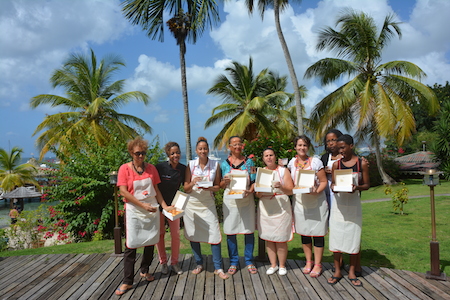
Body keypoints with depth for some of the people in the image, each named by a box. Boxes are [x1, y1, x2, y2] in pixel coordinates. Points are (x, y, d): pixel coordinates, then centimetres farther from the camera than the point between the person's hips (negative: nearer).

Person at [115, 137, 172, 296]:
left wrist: (164, 205, -1)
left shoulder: (151, 168, 5)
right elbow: (123, 191, -11)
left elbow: (156, 189, 10)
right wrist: (143, 205, -15)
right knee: (131, 245, -2)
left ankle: (145, 271, 32)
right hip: (134, 210, -4)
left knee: (151, 242, 11)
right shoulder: (125, 168, -5)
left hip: (152, 209, 4)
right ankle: (127, 281, 8)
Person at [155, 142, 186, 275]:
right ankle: (163, 262, 23)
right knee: (160, 234, 7)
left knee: (176, 234, 3)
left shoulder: (183, 169, -4)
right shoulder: (160, 167, -14)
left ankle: (175, 263, 20)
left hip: (174, 205, 3)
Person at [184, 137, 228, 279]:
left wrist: (209, 188, -15)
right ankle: (199, 264, 27)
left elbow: (217, 186, 6)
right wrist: (193, 183, -19)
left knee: (214, 234, -6)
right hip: (192, 203, 1)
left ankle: (218, 268, 7)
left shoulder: (215, 165, 1)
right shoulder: (191, 165, 1)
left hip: (208, 203, -1)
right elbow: (186, 188, 2)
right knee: (193, 235, 8)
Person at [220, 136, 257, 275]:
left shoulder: (249, 162, 5)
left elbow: (254, 181, 4)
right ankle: (233, 262, 19)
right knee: (230, 231, 3)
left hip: (246, 200, 0)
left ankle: (249, 261, 21)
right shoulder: (224, 164, 5)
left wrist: (250, 191, -15)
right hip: (230, 201, 0)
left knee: (249, 230, 4)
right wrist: (225, 182, -14)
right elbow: (220, 185, 7)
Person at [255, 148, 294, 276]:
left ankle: (282, 265, 16)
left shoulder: (283, 171, 5)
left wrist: (281, 187, -21)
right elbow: (257, 194, 10)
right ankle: (273, 264, 20)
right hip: (265, 208, 3)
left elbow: (291, 191, -3)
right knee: (268, 238, 6)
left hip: (281, 208, -3)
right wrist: (259, 192, -13)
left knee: (281, 238, -1)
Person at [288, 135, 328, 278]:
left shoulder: (315, 162, -6)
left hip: (316, 202, -3)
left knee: (317, 233, 1)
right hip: (300, 202, 4)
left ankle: (317, 264, 15)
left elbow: (324, 182, -7)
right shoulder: (292, 163, 5)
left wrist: (316, 191, -23)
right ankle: (308, 262, 27)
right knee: (304, 233, 11)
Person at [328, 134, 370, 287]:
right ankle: (337, 271, 16)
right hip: (338, 203, 1)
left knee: (353, 236, 4)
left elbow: (367, 185, 2)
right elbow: (332, 183, 9)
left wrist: (357, 187, -19)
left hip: (354, 203, -1)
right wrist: (334, 187, -14)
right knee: (336, 235, 3)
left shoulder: (362, 163, -1)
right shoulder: (336, 164, 3)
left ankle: (352, 272, 19)